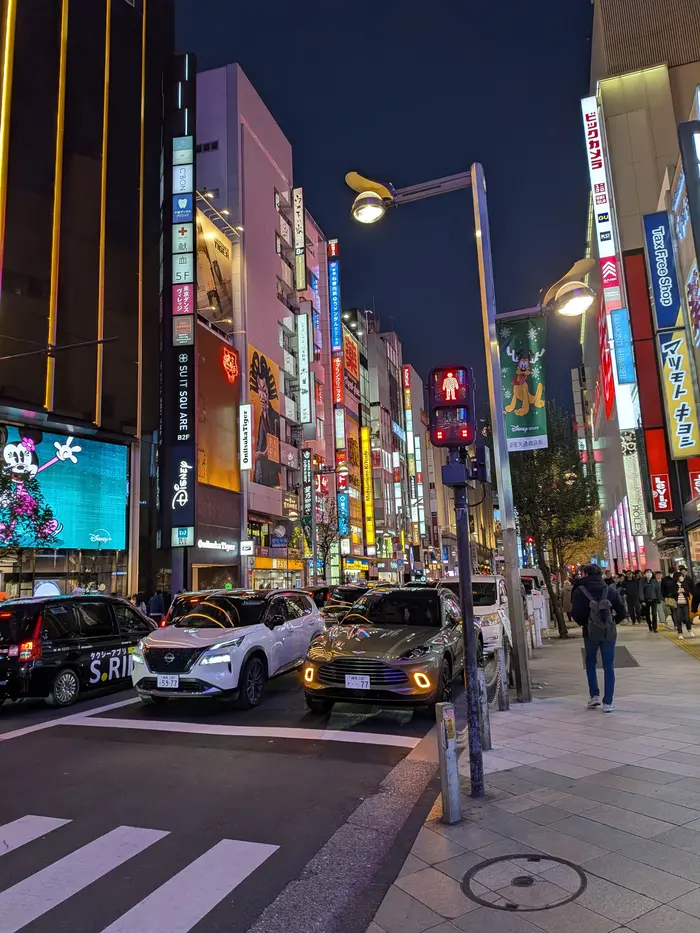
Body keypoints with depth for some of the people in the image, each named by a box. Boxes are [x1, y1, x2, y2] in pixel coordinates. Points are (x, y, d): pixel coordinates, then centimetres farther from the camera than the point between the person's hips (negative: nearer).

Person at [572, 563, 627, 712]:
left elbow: (575, 613, -14)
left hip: (590, 632, -1)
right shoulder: (610, 590, 0)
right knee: (608, 666, 6)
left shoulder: (580, 591, -6)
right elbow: (622, 612, -4)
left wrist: (583, 624, 3)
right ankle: (608, 702, 4)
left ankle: (594, 696, 13)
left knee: (590, 663, 19)